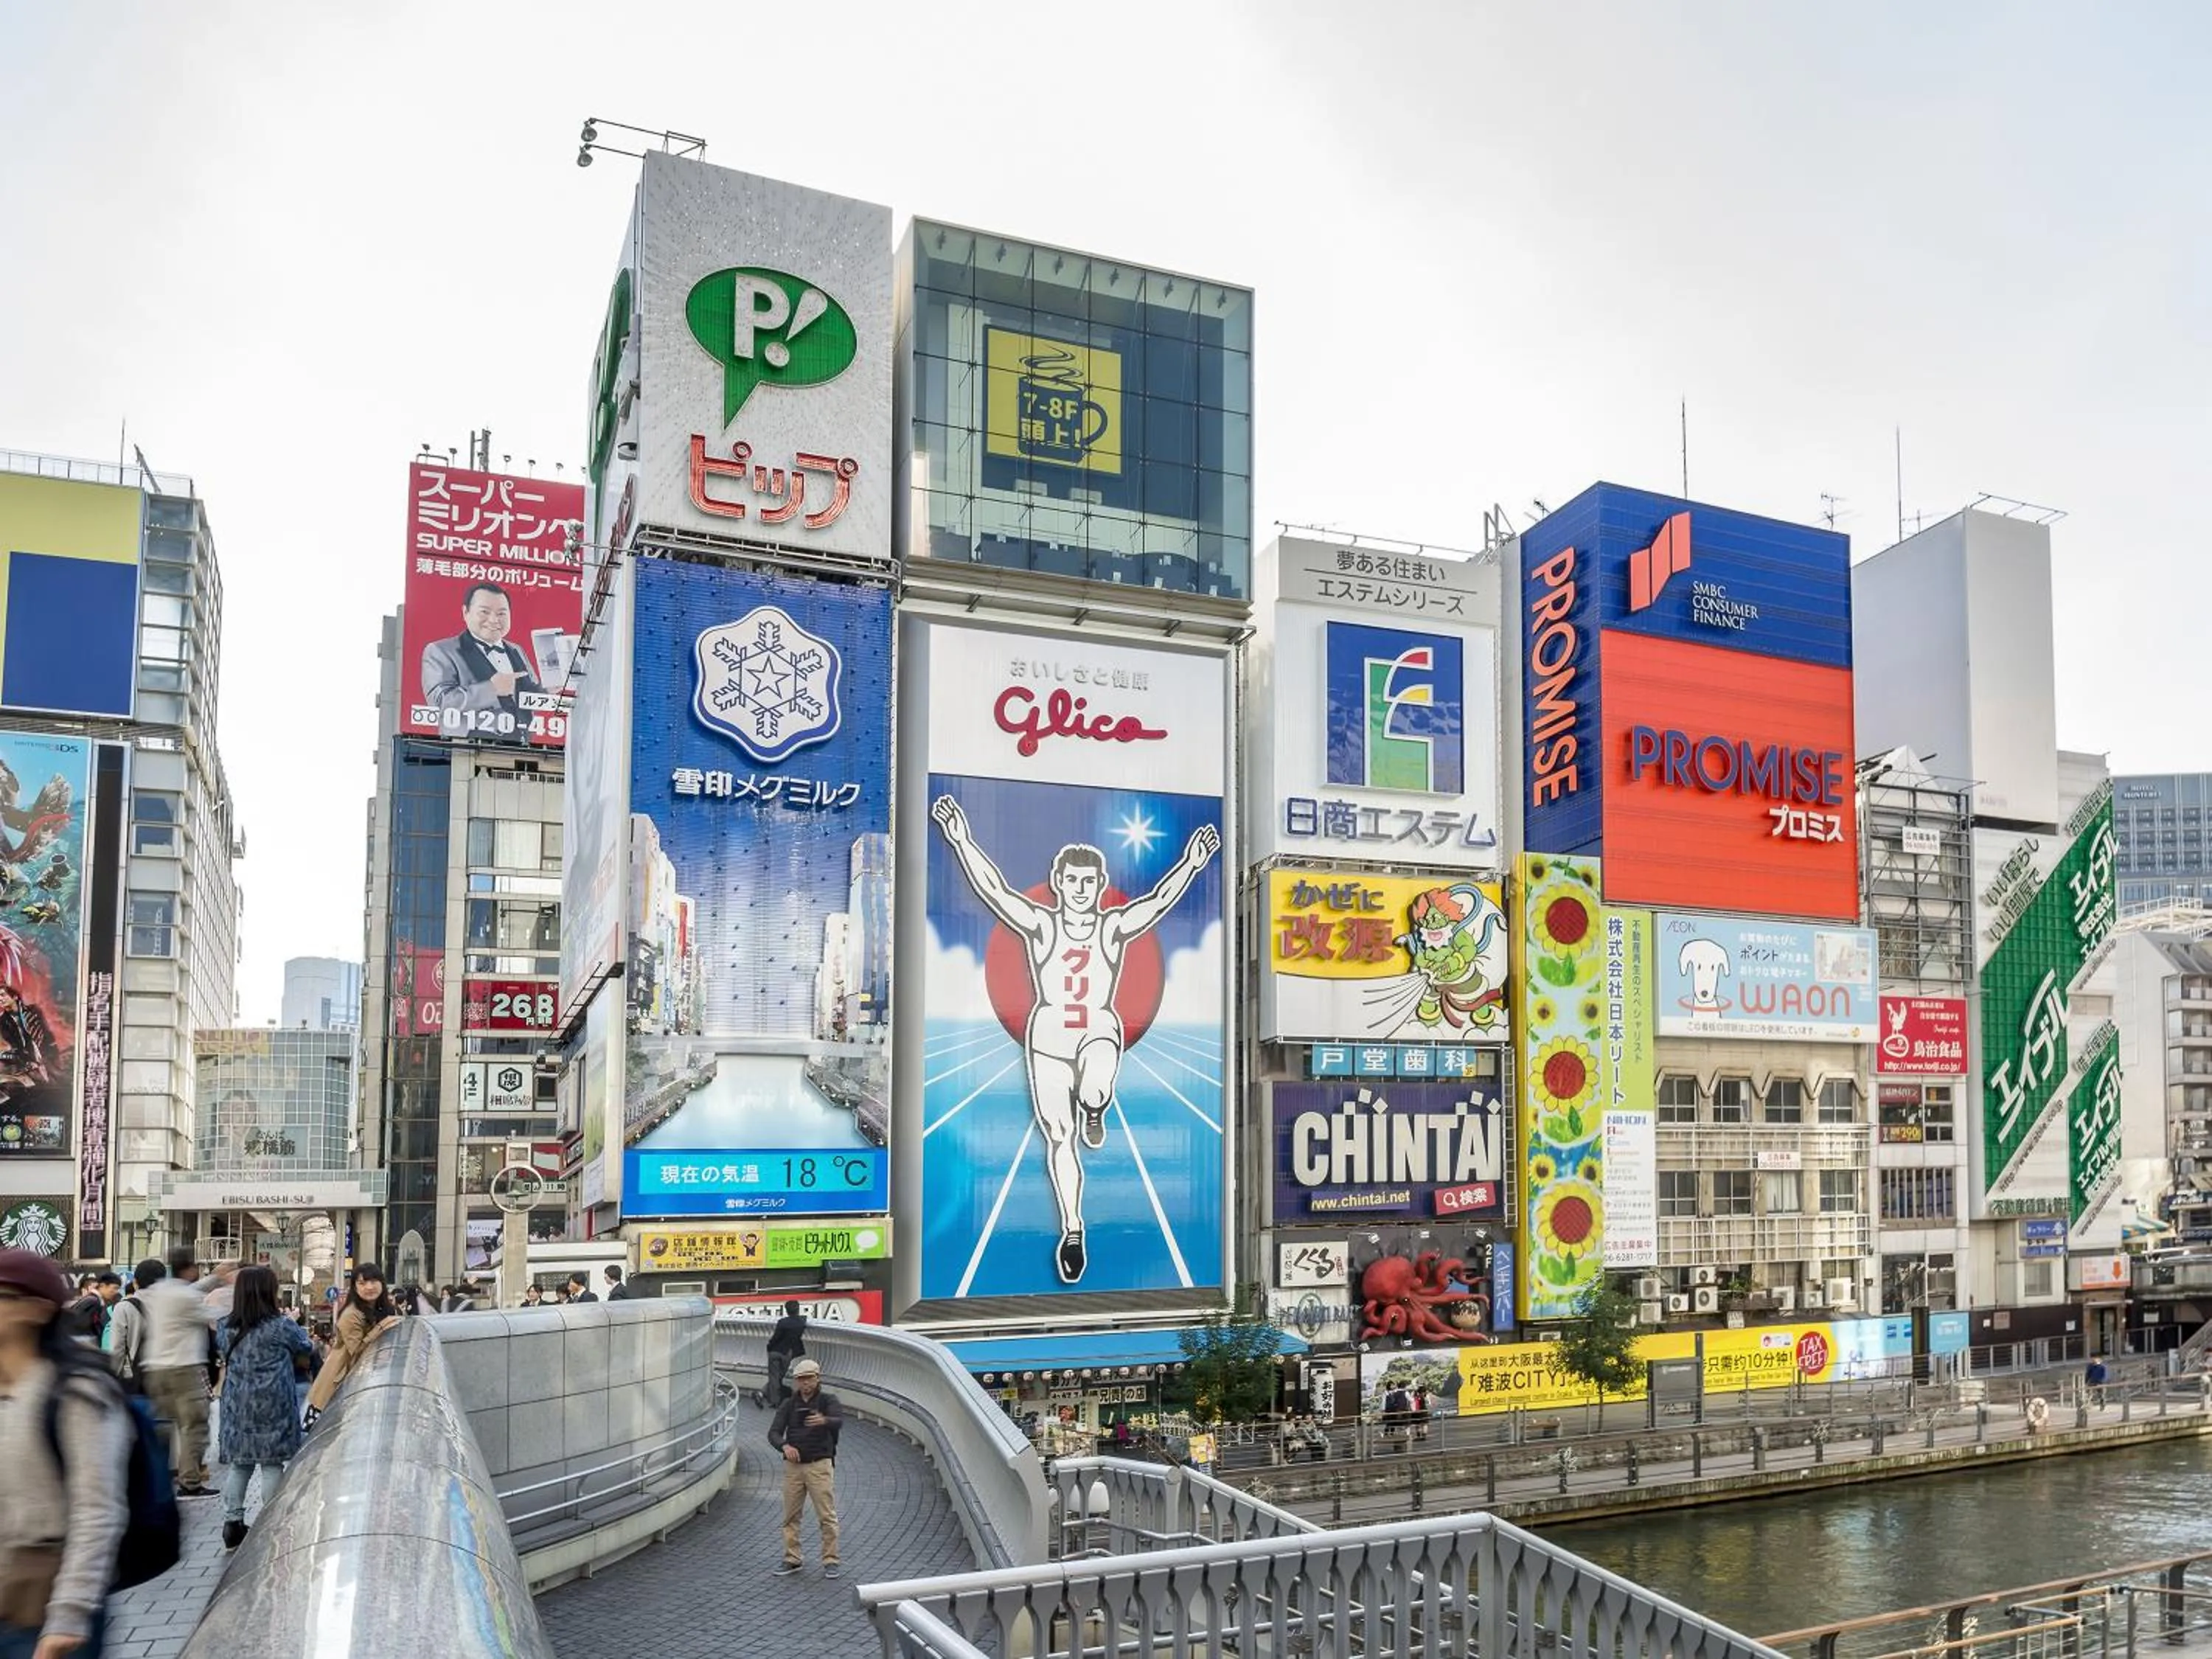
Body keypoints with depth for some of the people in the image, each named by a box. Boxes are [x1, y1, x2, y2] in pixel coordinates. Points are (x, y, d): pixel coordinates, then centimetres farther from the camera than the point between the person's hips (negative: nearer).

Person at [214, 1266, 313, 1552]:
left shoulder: (228, 1329, 3)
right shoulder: (280, 1327, -10)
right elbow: (307, 1348, 5)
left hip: (237, 1407, 5)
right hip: (272, 1407, -5)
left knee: (239, 1464, 12)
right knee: (272, 1465, 3)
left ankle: (232, 1521, 12)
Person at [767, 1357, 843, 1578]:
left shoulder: (828, 1400, -1)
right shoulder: (789, 1405, 10)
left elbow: (839, 1421, -21)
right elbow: (774, 1432, 1)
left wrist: (824, 1421, -45)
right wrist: (785, 1446, -22)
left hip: (820, 1464, -4)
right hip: (793, 1465, 4)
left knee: (827, 1516, -5)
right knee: (790, 1516, 8)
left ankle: (830, 1561, 3)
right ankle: (792, 1559, 20)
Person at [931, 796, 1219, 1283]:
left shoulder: (1114, 927, -2)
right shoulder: (1040, 925, -3)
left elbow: (1158, 901, -15)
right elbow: (994, 890, -13)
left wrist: (1191, 864, -29)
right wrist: (962, 843, -25)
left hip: (1100, 1031, -1)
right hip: (1048, 1037, 1)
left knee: (1094, 1092, -34)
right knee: (1058, 1139, 2)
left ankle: (1094, 1112, 5)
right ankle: (1072, 1232, 17)